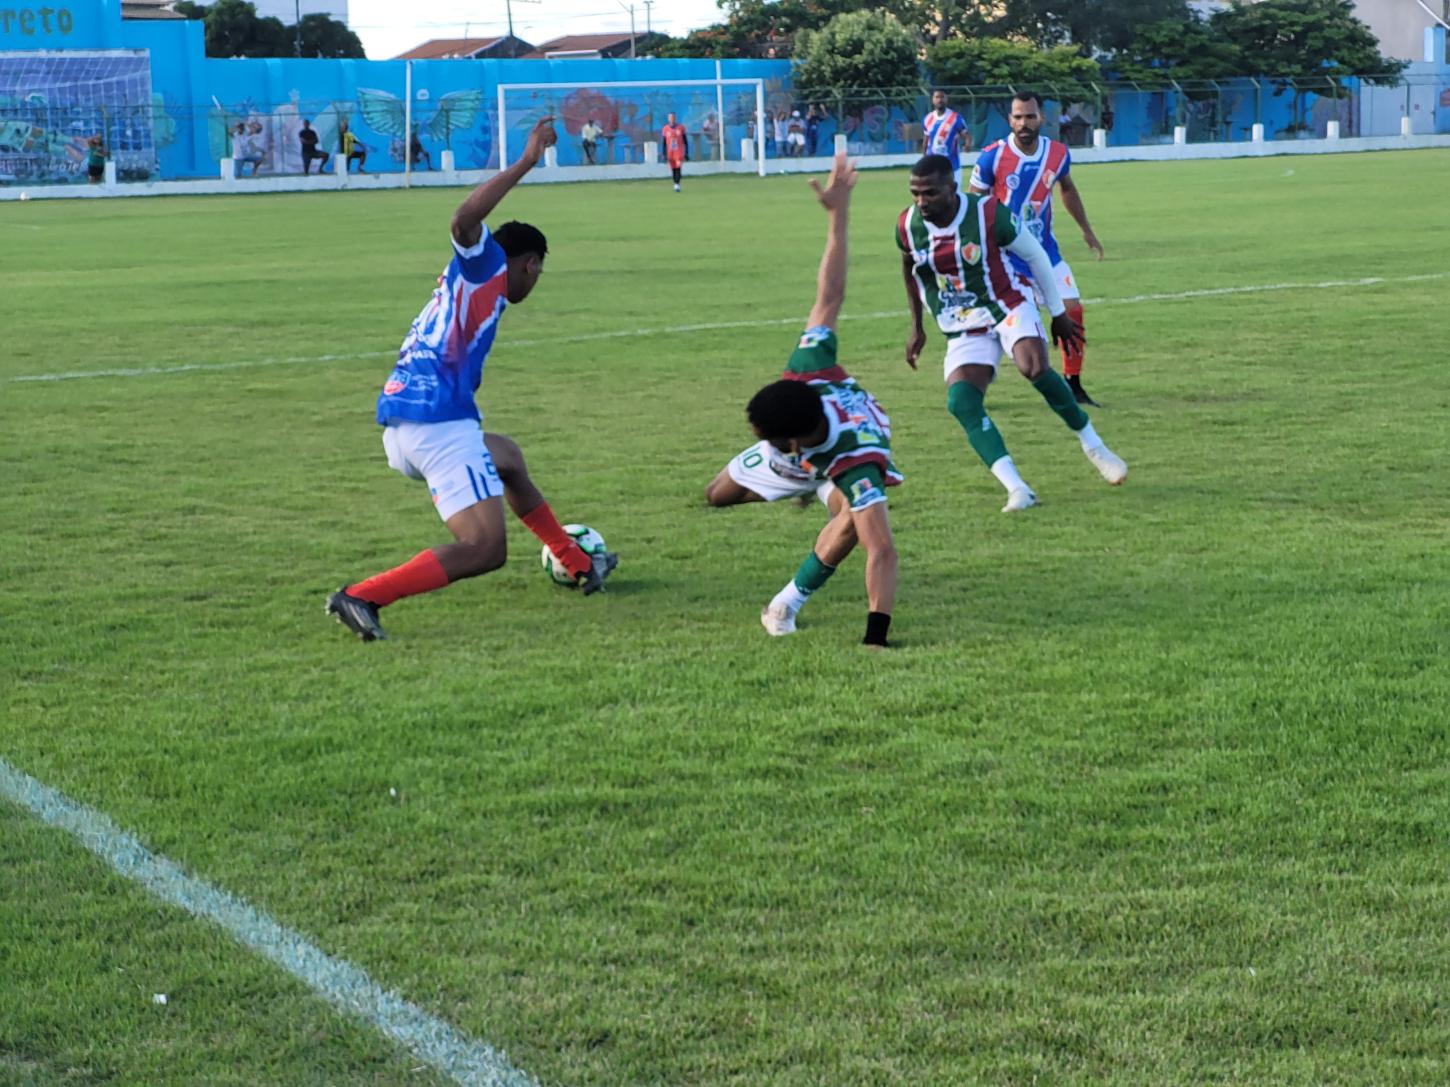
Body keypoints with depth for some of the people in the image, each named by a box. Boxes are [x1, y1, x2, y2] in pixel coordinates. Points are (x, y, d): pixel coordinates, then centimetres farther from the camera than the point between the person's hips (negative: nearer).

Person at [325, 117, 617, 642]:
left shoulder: (466, 285, 28)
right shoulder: (484, 266, 4)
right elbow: (464, 219, -18)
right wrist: (526, 163, -15)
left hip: (399, 426, 10)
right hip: (438, 422, -10)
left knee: (508, 457, 34)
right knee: (486, 548, -15)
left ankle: (580, 566, 42)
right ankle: (361, 597, -23)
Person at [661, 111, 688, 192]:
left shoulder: (681, 127, 0)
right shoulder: (665, 129, 3)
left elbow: (685, 141, 5)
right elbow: (663, 143, 7)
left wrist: (686, 153, 2)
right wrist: (664, 154, 3)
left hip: (679, 152, -2)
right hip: (670, 153, 2)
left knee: (678, 168, -14)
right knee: (673, 169, 5)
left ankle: (677, 185, -16)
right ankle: (676, 184, 16)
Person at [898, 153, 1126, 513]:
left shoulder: (990, 213, -19)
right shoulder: (908, 226, -9)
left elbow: (1035, 255, -4)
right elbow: (910, 269, 14)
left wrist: (1058, 311, 4)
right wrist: (916, 327, 17)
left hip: (1009, 307, -3)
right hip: (963, 331, 3)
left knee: (1034, 368, -30)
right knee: (961, 402, -20)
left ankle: (1093, 445, -6)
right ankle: (1016, 489, -24)